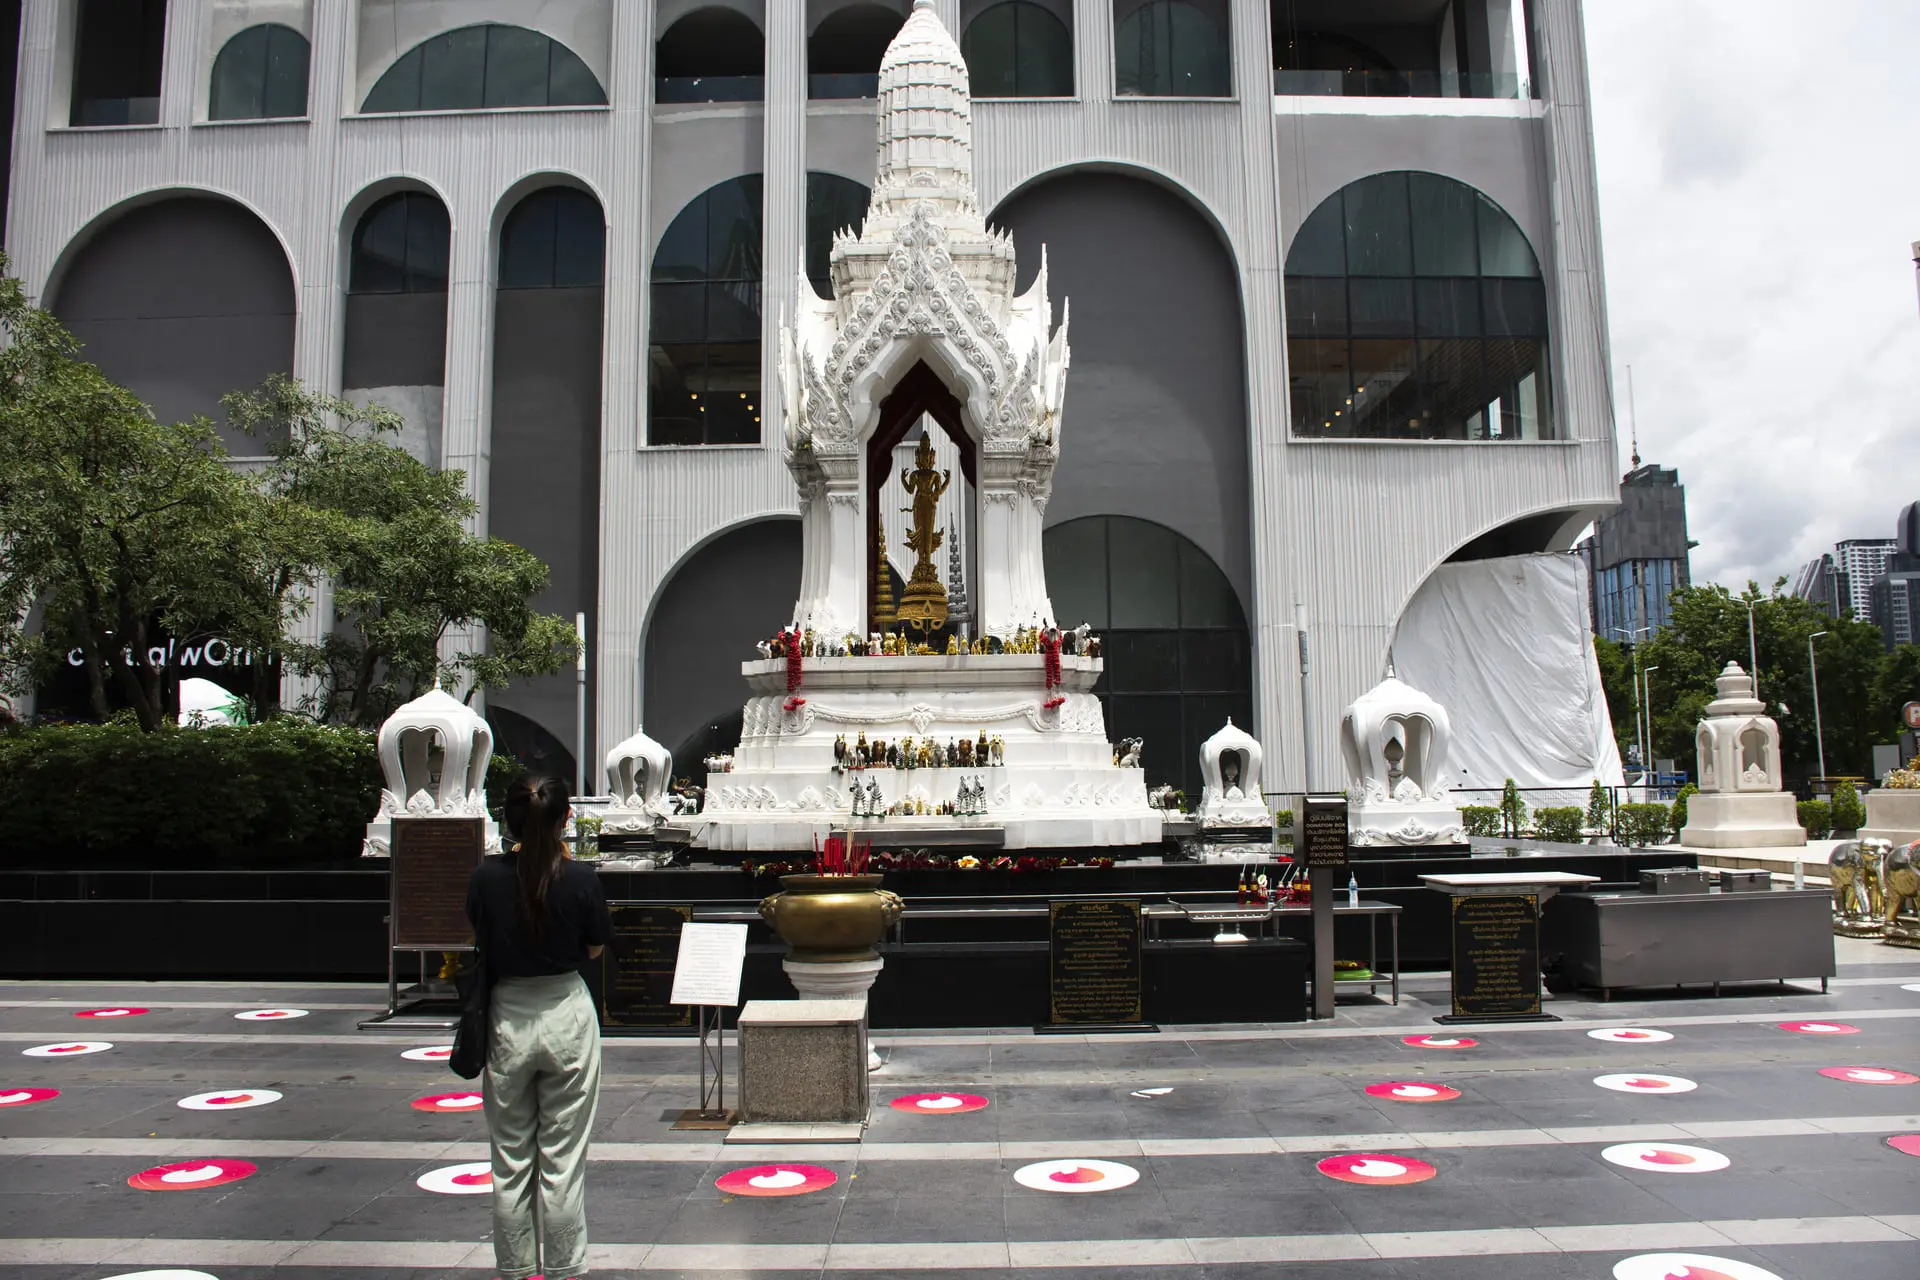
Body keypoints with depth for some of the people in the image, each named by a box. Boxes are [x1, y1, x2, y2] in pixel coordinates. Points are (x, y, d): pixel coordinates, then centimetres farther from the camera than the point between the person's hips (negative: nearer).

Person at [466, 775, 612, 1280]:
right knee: (562, 1158, 9)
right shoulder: (579, 879, -14)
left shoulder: (486, 877, -10)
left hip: (507, 1019, 2)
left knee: (510, 1159, 15)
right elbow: (595, 949, 0)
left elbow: (478, 940, 6)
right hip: (566, 1016, -2)